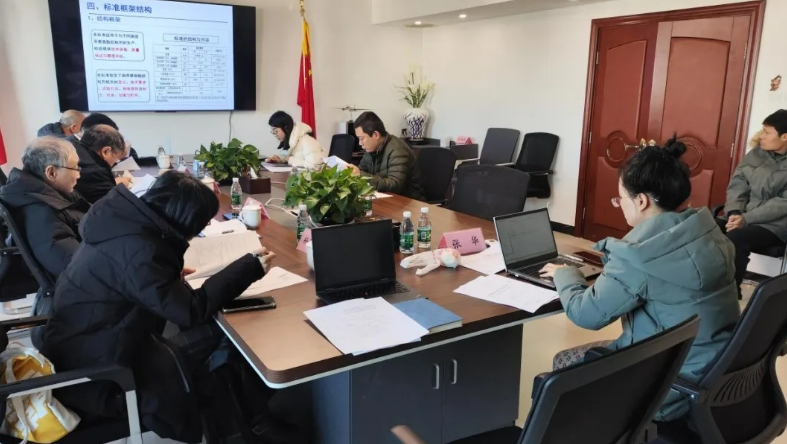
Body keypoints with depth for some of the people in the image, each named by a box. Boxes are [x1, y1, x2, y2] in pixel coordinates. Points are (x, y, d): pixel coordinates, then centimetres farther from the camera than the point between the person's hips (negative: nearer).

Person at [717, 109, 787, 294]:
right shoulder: (756, 153, 9)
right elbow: (737, 184, 6)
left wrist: (746, 219, -22)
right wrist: (734, 212, -12)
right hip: (743, 216, 5)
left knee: (735, 238, -34)